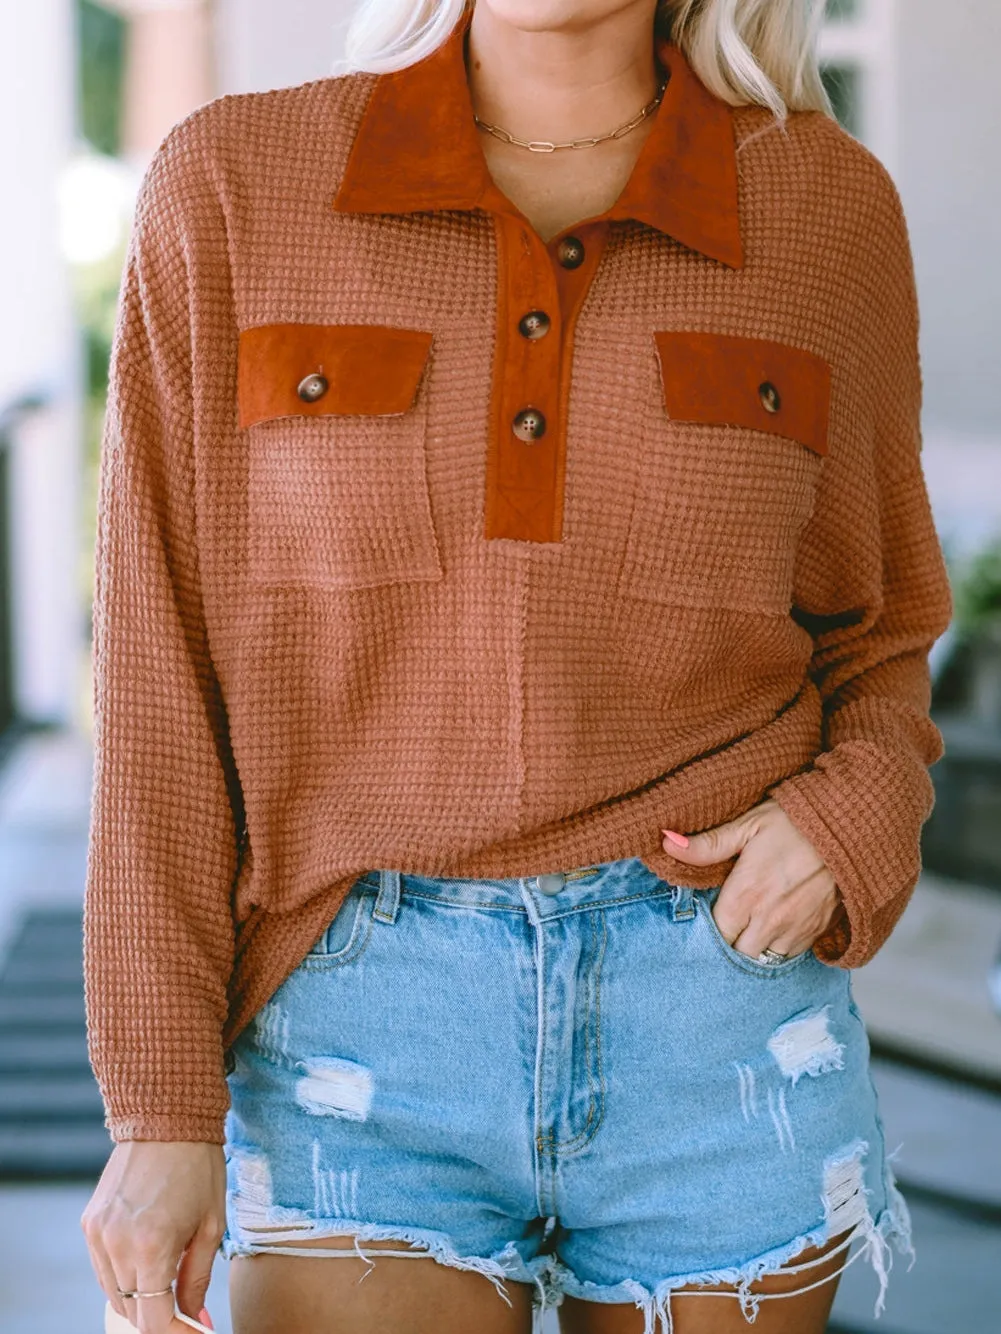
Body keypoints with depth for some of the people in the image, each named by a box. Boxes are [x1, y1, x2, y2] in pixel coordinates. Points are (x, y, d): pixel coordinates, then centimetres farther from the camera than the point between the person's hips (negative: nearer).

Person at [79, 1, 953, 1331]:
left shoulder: (824, 202, 2)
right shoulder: (232, 189, -1)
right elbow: (163, 675, -1)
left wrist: (857, 815, -7)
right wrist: (161, 1108, -4)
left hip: (722, 1034, 2)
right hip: (363, 1041, -1)